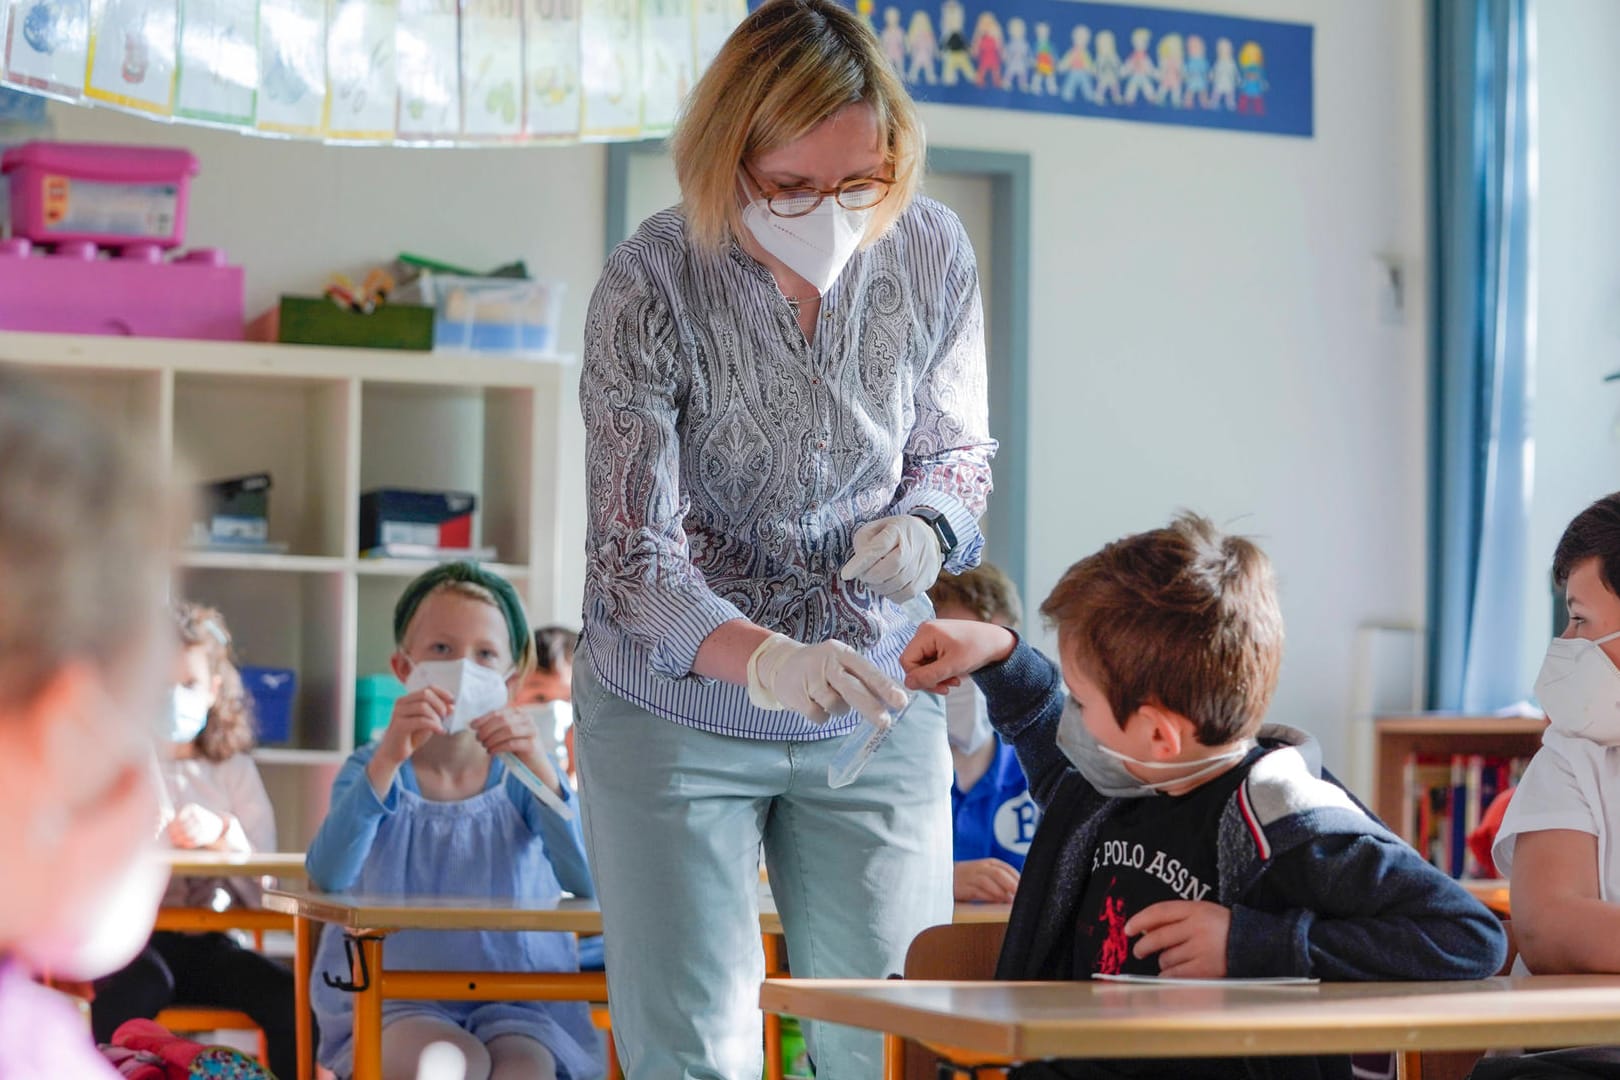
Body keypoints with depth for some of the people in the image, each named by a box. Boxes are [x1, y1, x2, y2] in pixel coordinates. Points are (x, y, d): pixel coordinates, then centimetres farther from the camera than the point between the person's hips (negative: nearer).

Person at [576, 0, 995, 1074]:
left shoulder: (932, 253, -9)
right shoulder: (652, 281, -19)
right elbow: (634, 557, -22)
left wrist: (926, 524, -17)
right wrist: (762, 660, -42)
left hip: (875, 705, 3)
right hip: (677, 712, -3)